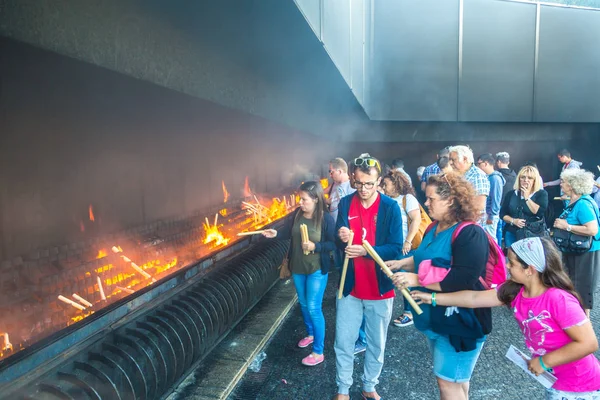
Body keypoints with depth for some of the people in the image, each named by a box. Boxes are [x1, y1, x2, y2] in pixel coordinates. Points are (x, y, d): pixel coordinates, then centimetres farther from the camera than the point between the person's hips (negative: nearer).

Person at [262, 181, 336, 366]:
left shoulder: (326, 219, -19)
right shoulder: (297, 214, -5)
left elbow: (333, 244, -15)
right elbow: (288, 232, 8)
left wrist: (315, 246, -28)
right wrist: (276, 234, -10)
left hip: (317, 269, -6)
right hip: (297, 267, 6)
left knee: (314, 308, -1)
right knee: (303, 304, 21)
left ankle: (318, 352, 13)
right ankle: (310, 334, 46)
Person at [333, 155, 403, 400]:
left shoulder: (390, 207, -11)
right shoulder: (345, 203, -3)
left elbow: (396, 248, -13)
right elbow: (338, 243, 2)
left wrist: (366, 251, -27)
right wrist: (341, 238, -22)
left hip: (380, 288, -1)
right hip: (350, 286, 2)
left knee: (376, 344, 16)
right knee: (343, 343, 10)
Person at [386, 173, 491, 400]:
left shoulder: (470, 234, -23)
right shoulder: (435, 228, 6)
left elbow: (463, 281, -31)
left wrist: (417, 280, -29)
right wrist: (402, 263, 3)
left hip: (460, 322, -9)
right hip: (435, 318, 9)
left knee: (448, 381, 4)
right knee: (454, 378, 24)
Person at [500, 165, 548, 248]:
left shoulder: (541, 194, 1)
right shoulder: (511, 194, 8)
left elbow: (540, 212, -14)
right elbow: (502, 214, 6)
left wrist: (527, 197, -10)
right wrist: (513, 220, -11)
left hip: (534, 234, -2)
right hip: (512, 234, 2)